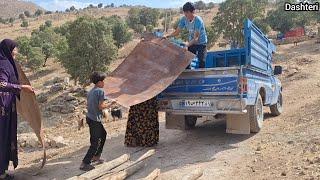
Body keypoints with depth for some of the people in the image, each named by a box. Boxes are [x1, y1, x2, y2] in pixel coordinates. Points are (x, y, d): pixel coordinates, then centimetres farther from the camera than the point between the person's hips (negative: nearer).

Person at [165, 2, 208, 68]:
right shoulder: (184, 19, -12)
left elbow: (196, 38, -34)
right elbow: (177, 32, -6)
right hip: (192, 43, 5)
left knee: (201, 63, -12)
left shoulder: (198, 20, -29)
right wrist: (167, 36, -24)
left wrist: (188, 44, -52)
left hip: (201, 43, -5)